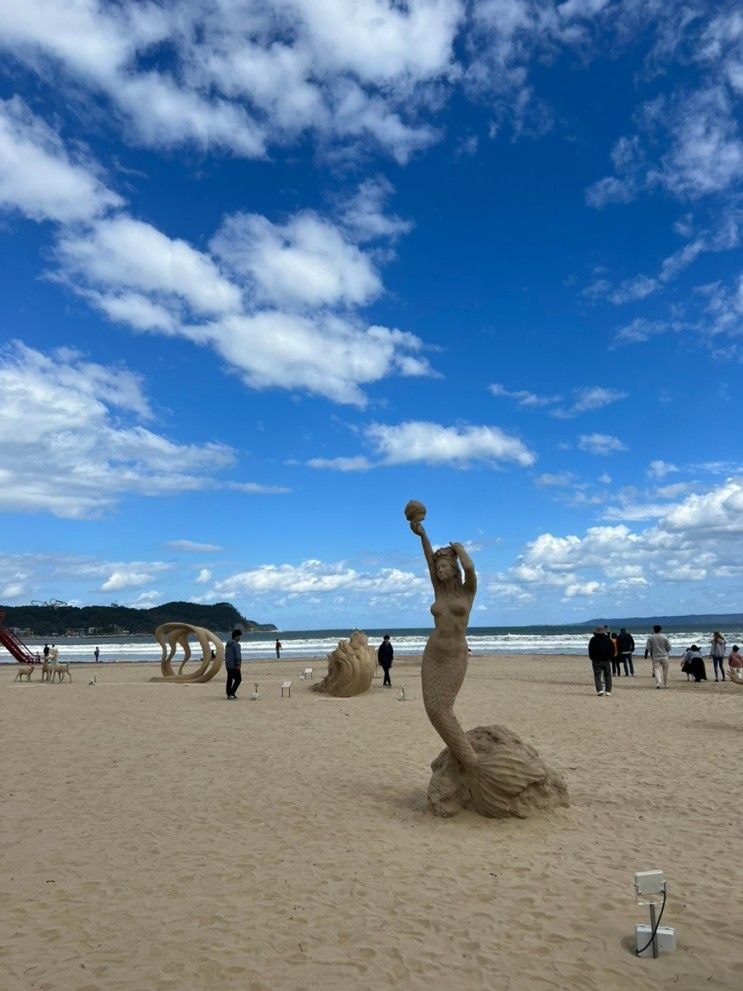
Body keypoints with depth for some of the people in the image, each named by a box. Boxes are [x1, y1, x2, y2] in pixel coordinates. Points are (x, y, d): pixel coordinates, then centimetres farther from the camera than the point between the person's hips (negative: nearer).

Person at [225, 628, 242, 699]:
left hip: (228, 665, 9)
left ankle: (229, 694, 11)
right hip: (234, 666, -9)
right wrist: (238, 665, -19)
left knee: (229, 679, 10)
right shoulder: (236, 644, -15)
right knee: (238, 679, -2)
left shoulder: (228, 644, 14)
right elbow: (238, 655, -20)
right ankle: (232, 693, -9)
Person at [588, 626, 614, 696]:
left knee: (597, 676, -2)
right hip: (607, 661, 2)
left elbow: (590, 651, -1)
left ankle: (599, 690, -19)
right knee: (607, 676, 11)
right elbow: (612, 650, 6)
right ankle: (608, 691, 11)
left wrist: (592, 658, 10)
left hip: (596, 661, -2)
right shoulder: (608, 639, 3)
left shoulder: (593, 640, -3)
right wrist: (610, 658, 16)